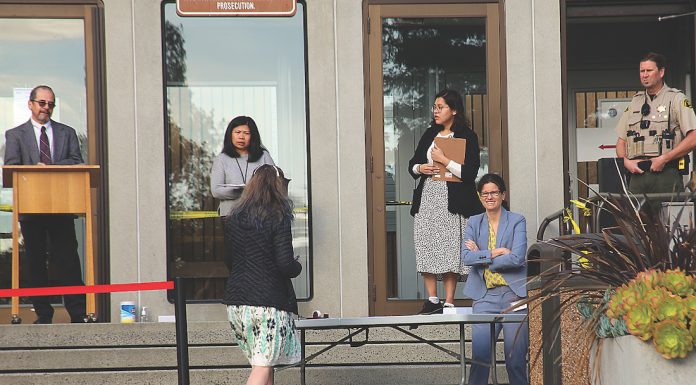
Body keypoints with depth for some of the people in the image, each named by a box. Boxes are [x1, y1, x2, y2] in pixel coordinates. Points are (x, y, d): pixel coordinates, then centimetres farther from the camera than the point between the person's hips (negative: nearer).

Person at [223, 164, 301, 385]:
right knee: (263, 366, -6)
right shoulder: (278, 218, -9)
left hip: (237, 301, 6)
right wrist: (297, 267, 6)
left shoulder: (234, 218, 8)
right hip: (270, 301, -6)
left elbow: (228, 261, 14)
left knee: (261, 363, 15)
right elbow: (285, 265, -14)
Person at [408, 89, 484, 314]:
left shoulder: (467, 136, -1)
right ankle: (432, 300, 4)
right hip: (427, 197, 6)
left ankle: (449, 302, -4)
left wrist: (443, 160, -11)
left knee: (450, 249, -7)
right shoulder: (430, 134, 17)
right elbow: (412, 165, 22)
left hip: (451, 200, -5)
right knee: (426, 247, -1)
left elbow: (469, 172, -11)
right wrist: (420, 168, 0)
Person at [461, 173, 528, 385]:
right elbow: (466, 257, 0)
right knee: (479, 354, -8)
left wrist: (480, 256, -5)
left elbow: (517, 258, -9)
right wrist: (495, 253, -11)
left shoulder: (517, 221, 4)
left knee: (516, 357, -3)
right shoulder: (473, 223, 13)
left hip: (514, 294, -2)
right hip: (485, 295, 2)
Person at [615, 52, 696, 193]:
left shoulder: (676, 99, 3)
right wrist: (626, 161, 1)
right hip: (637, 174, 5)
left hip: (666, 174, -4)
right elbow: (621, 141, 21)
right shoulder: (635, 101, 20)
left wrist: (664, 159, -13)